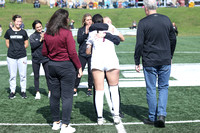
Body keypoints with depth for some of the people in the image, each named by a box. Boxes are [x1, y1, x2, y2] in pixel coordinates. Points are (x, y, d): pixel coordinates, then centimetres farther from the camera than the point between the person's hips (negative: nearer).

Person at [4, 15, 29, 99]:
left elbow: (26, 44, 10)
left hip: (22, 56, 0)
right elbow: (7, 43, 13)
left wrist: (20, 48, 1)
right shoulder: (9, 31, 5)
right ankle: (12, 91, 17)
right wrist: (12, 49, 3)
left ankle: (23, 91, 15)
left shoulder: (23, 32, 4)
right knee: (12, 75, 6)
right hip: (11, 57, 0)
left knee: (23, 75, 2)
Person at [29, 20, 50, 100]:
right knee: (36, 76, 7)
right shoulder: (32, 36, 0)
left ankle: (50, 91, 13)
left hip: (45, 58, 0)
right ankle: (37, 92, 16)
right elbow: (33, 45, -14)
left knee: (48, 75, 2)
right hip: (36, 59, 1)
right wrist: (40, 40, -21)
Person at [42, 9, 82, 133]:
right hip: (66, 66, -6)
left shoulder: (47, 34, 3)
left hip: (52, 65, 6)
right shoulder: (66, 32, -14)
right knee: (67, 96, 1)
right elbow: (72, 53, -14)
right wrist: (79, 67, -6)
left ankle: (56, 122, 25)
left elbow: (44, 52, 9)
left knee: (54, 95, 14)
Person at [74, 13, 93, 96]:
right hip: (82, 53, 1)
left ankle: (90, 88, 18)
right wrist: (85, 33, -15)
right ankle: (75, 88, 11)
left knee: (91, 71, 4)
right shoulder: (81, 30, 6)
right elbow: (78, 40, -6)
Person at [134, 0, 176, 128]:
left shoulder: (143, 23, -8)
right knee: (163, 88, 12)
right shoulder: (166, 20, 4)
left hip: (149, 62, -3)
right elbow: (173, 40, 11)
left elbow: (139, 44, -10)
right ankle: (162, 114, 0)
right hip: (165, 61, 3)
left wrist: (137, 62, -1)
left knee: (151, 89, 7)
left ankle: (152, 118, 14)